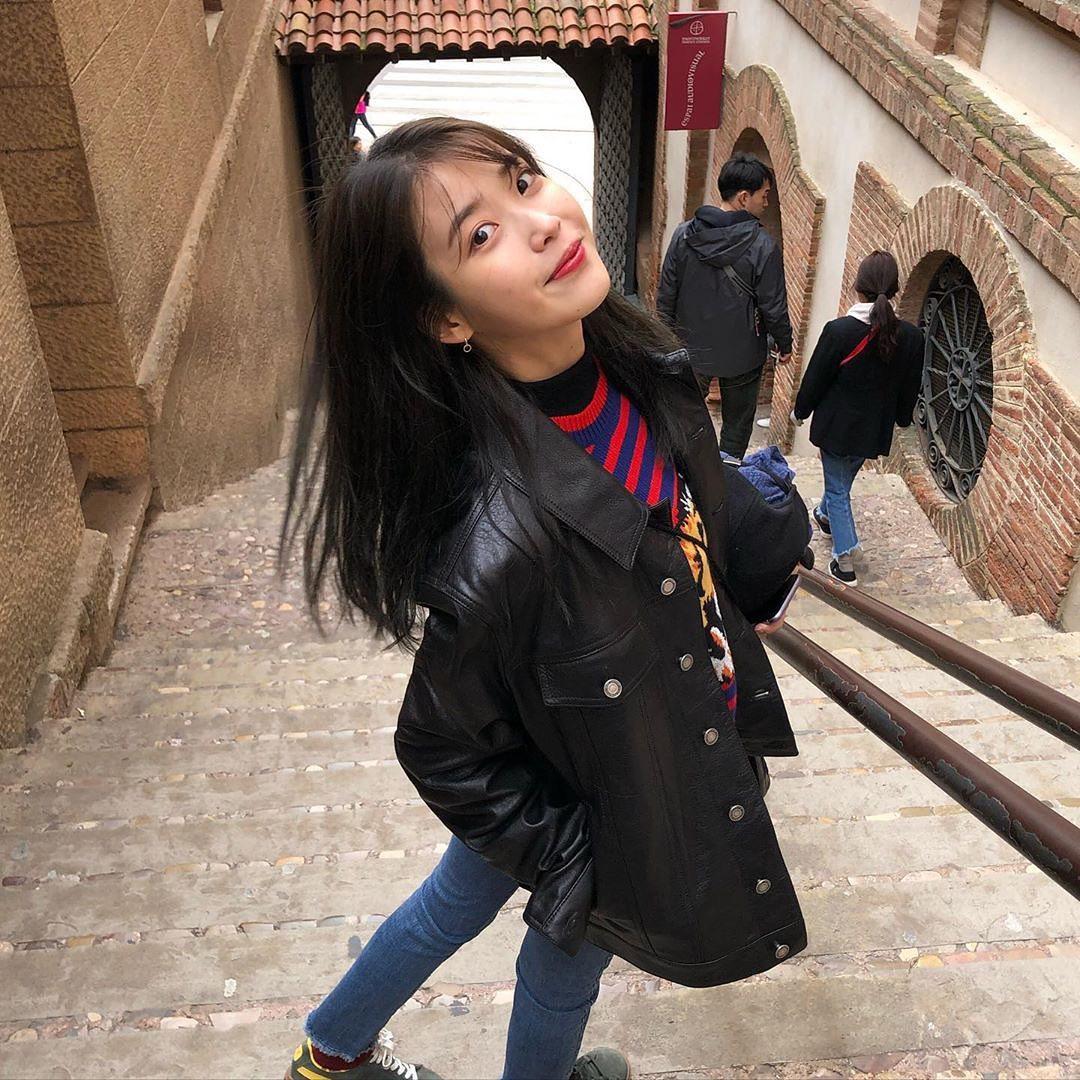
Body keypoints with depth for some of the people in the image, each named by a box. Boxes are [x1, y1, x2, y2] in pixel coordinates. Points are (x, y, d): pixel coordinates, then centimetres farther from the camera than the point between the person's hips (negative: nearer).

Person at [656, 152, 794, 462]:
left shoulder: (684, 234, -9)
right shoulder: (763, 245, -19)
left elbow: (666, 295, -3)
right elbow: (774, 306, -12)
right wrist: (784, 344, 5)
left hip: (692, 349, 3)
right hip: (742, 355, -2)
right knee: (737, 424, 17)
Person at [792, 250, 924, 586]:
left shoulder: (838, 330, -25)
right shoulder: (910, 337, -13)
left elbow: (815, 379, -13)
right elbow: (910, 391, 1)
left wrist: (800, 411, 5)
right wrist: (901, 419, 20)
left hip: (837, 426, -4)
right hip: (875, 429, 4)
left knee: (838, 488, 10)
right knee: (844, 479, 29)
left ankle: (845, 563, 9)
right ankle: (825, 514, 57)